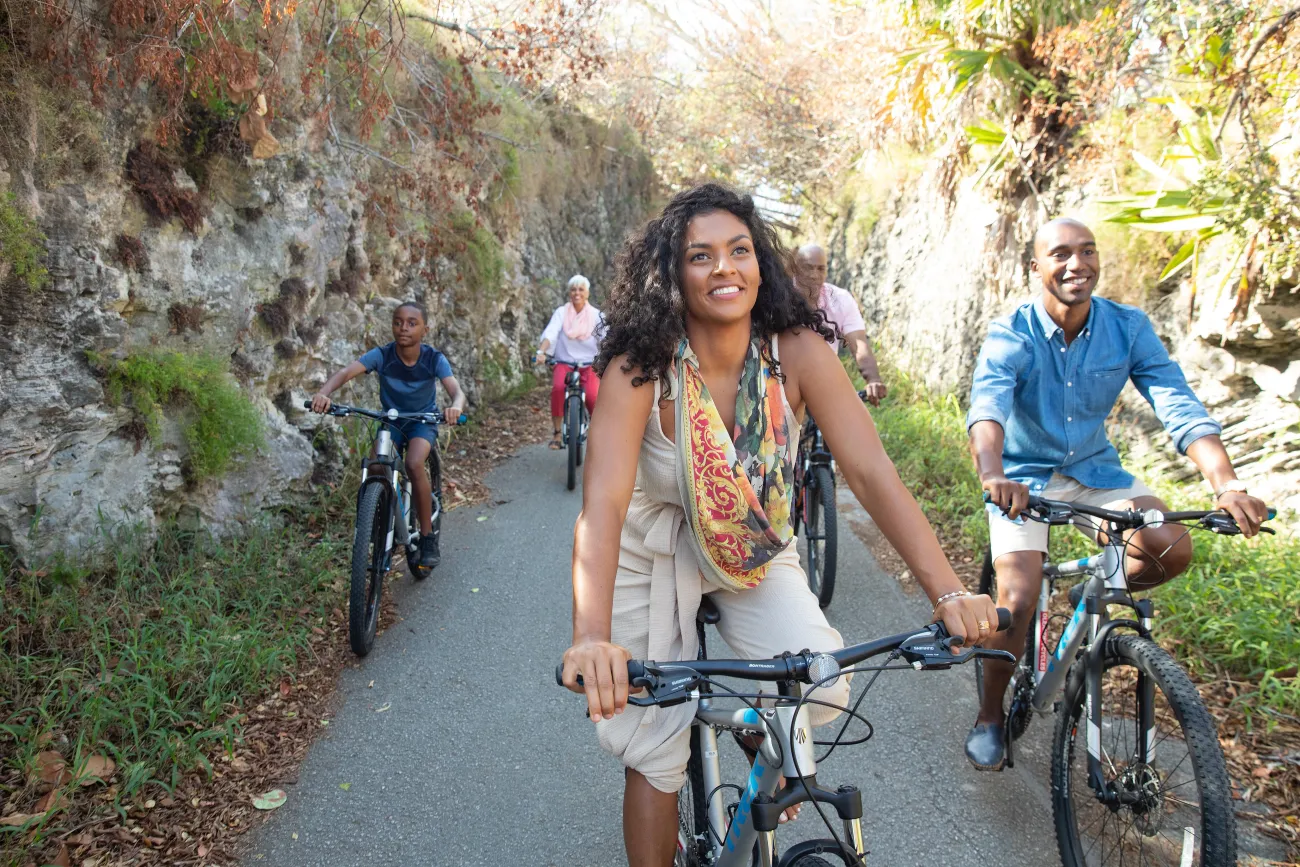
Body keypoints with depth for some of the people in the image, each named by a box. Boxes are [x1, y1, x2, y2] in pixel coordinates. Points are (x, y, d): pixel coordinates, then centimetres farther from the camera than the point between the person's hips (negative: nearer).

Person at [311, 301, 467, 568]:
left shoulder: (435, 359, -21)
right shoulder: (382, 356, -20)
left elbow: (456, 390, -33)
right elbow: (346, 372, -33)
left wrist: (455, 407, -58)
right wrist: (323, 393, -54)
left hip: (423, 421, -2)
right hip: (390, 421, 2)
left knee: (414, 464, -29)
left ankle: (428, 538, -15)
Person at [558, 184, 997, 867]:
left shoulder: (798, 351, -19)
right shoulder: (639, 369, -26)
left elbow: (871, 473, -24)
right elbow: (602, 505, -37)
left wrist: (949, 593, -33)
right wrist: (592, 638, -52)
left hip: (756, 548, 3)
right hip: (657, 553, -2)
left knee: (822, 689, -12)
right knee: (654, 753, -1)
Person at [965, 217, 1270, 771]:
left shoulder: (1129, 328, -9)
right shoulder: (1011, 335, -18)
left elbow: (1179, 405, -18)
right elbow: (987, 404, -36)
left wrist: (1226, 484, -35)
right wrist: (992, 474, -57)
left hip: (1094, 470, 3)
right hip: (1023, 477, -3)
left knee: (1172, 549, -21)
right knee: (1018, 599, -18)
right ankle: (989, 717, 7)